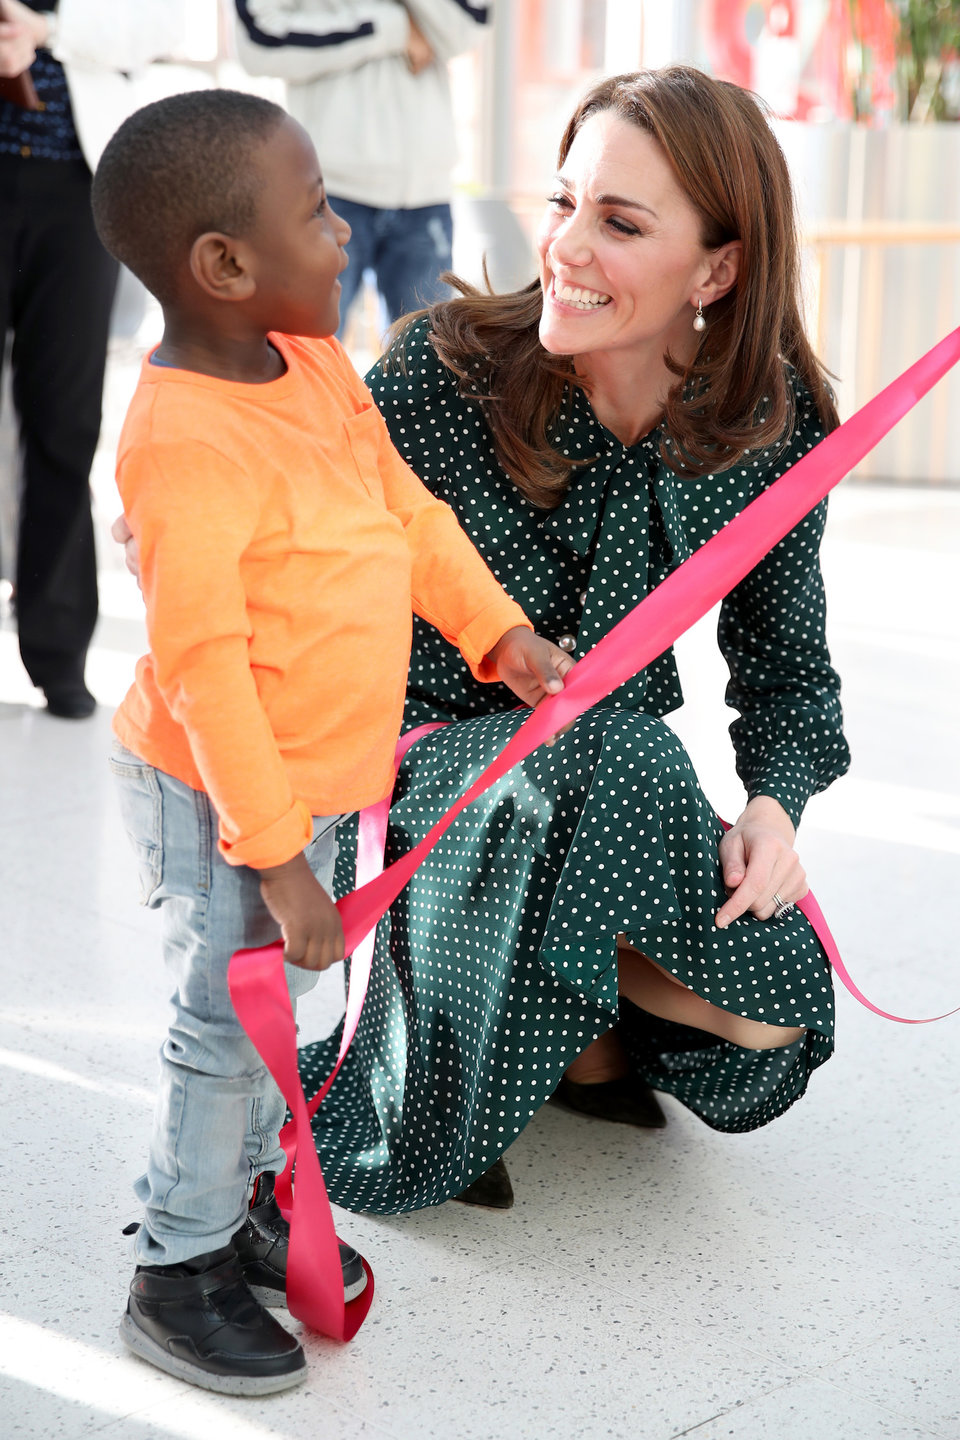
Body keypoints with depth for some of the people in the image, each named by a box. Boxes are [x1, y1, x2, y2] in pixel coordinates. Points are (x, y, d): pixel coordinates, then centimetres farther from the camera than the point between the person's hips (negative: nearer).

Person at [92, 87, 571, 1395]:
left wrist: (499, 632, 10)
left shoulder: (315, 363, 0)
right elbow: (200, 664, -29)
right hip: (216, 796, -8)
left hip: (314, 774, 8)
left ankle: (248, 1195, 42)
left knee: (272, 1002, 22)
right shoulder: (186, 440, -29)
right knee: (226, 1025, 4)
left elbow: (407, 508, 13)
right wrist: (273, 856, -27)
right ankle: (178, 1274, 23)